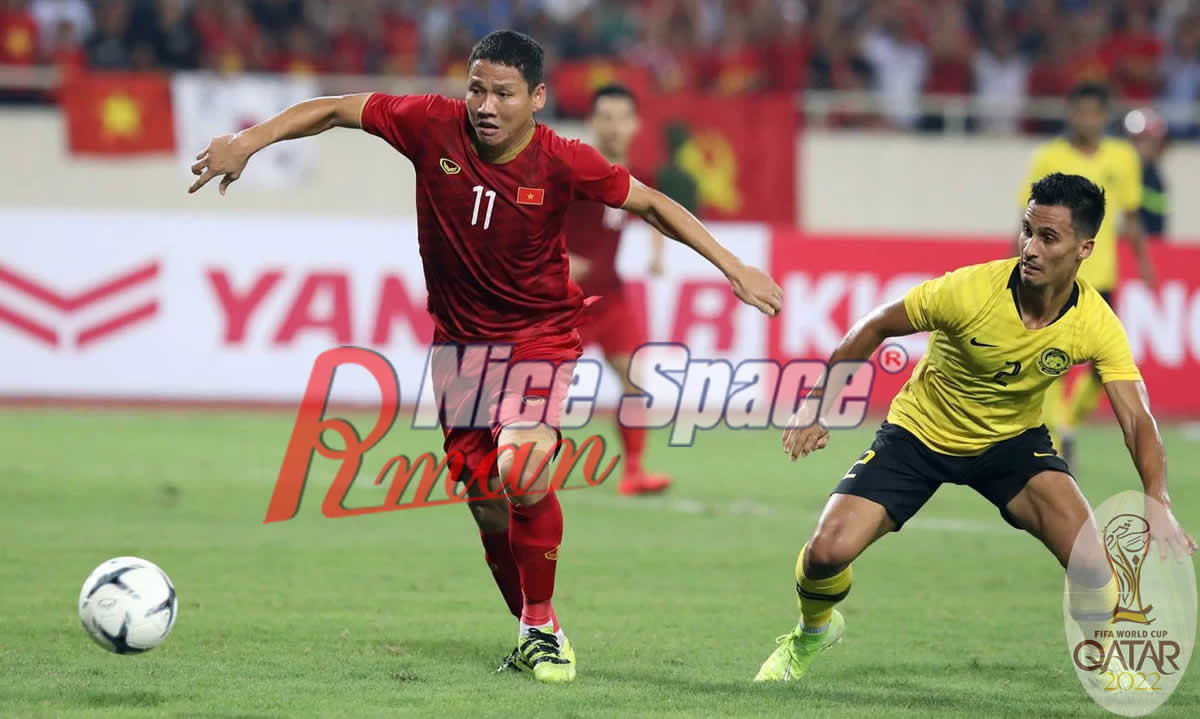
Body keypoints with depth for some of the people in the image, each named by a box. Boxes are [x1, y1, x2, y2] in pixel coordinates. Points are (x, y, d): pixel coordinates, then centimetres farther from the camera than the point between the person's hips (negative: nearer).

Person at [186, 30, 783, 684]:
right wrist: (249, 141, -12)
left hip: (539, 334, -3)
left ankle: (542, 627, -7)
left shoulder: (561, 163, -17)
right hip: (459, 336, 3)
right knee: (487, 505, 7)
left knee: (520, 472, -26)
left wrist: (732, 267, -7)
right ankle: (533, 633, 28)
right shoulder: (433, 127, -14)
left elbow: (650, 203, -6)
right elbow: (334, 110, -4)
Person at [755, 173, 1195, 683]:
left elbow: (1136, 418, -25)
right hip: (919, 433, -1)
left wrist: (1159, 504, -42)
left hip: (1013, 440, 1)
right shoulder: (969, 290, -28)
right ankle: (812, 631, 22)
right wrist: (816, 406, -12)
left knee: (1092, 562, -21)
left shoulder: (1096, 324, -23)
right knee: (828, 551, -16)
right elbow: (876, 327, -13)